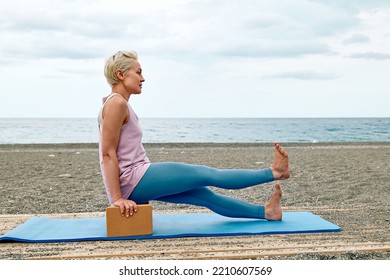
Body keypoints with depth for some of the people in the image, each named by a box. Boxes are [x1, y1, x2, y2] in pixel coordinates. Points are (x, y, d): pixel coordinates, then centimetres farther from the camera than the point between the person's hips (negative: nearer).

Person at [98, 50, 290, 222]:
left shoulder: (118, 104, 17)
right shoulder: (117, 103, -14)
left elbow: (111, 153, 21)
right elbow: (108, 154, -19)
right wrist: (117, 198, -22)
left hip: (134, 183, 10)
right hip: (133, 180, -10)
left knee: (203, 194, 10)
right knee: (206, 174, -2)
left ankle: (264, 212, 18)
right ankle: (273, 172, 9)